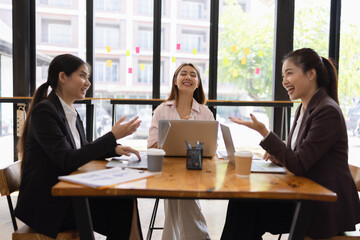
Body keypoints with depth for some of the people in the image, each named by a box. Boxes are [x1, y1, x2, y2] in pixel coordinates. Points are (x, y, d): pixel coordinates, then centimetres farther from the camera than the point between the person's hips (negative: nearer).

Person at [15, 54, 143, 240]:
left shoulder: (71, 113, 10)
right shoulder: (44, 111, -16)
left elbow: (82, 149, 18)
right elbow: (67, 161, -23)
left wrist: (115, 149, 0)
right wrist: (112, 136, -22)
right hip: (45, 204, -7)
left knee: (124, 199, -12)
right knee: (120, 210, -16)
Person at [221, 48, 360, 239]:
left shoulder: (327, 112, -18)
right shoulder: (304, 109, 11)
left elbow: (300, 166, -21)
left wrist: (263, 132, -22)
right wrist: (279, 157, -2)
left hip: (326, 209, -8)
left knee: (247, 210, -17)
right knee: (242, 202, -9)